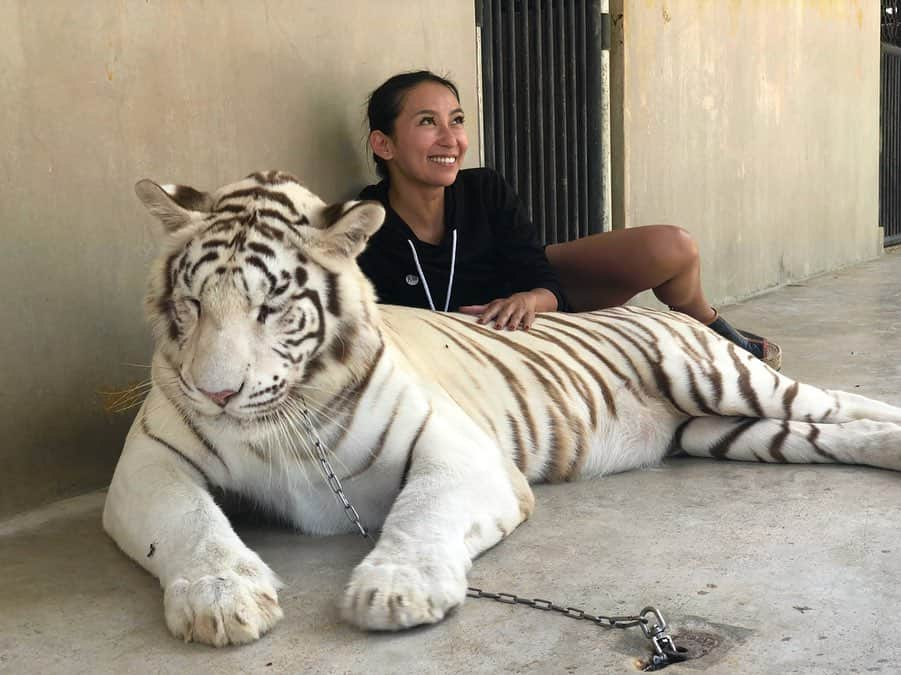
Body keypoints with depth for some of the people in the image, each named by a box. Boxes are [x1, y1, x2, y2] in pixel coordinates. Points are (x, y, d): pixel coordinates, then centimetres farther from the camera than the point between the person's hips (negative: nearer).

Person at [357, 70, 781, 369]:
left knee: (673, 249, -17)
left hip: (536, 291, 3)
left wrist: (531, 299, -43)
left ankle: (716, 333, 17)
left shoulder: (486, 191, -20)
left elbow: (547, 285, -19)